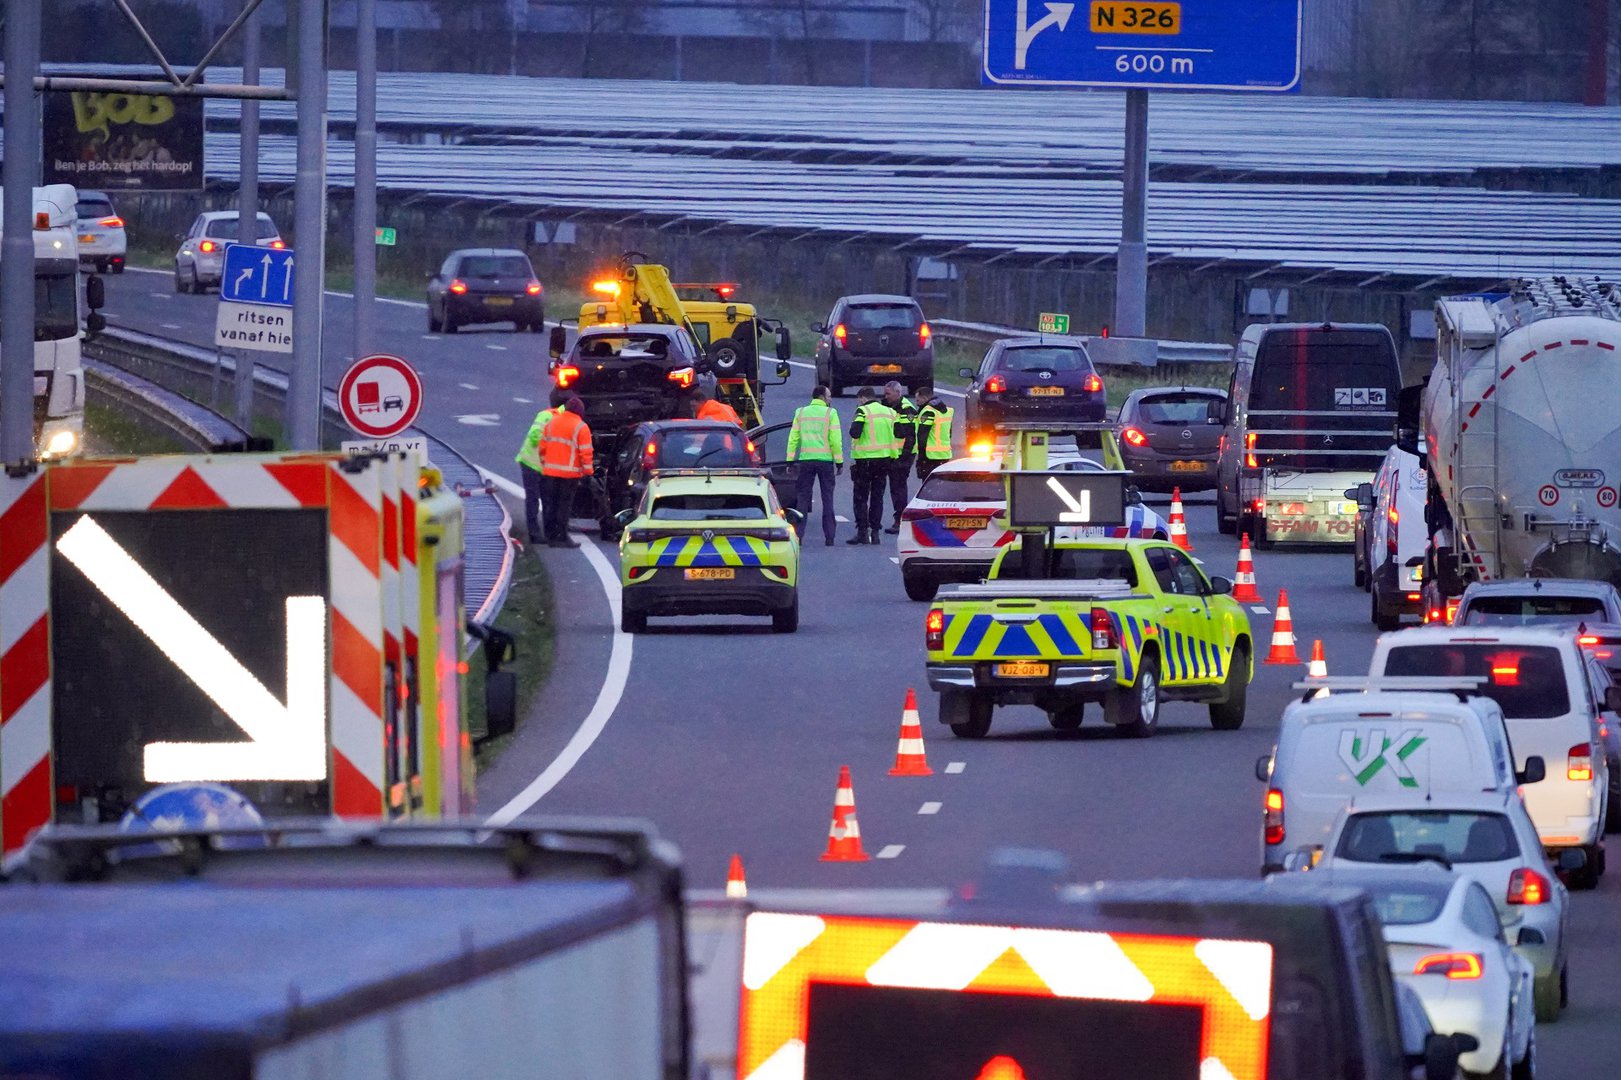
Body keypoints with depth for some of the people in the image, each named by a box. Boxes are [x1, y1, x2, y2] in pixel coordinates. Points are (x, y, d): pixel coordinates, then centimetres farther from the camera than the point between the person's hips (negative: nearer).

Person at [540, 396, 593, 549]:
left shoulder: (552, 422, 8)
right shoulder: (581, 427, -8)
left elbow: (543, 445, 13)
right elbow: (586, 452, -10)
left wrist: (544, 464, 23)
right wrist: (588, 471, -1)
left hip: (550, 472, 5)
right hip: (570, 473, -5)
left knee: (551, 503, 10)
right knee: (565, 504, -1)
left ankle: (551, 536, 14)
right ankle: (562, 537, -2)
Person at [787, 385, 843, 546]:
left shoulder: (801, 413, 6)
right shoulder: (830, 413, -3)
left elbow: (793, 438, 5)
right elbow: (835, 439, -7)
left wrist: (790, 460, 7)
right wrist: (839, 462, -1)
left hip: (805, 460, 2)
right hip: (825, 460, -2)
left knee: (803, 497, 6)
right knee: (827, 498, 5)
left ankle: (798, 535, 0)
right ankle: (829, 537, 3)